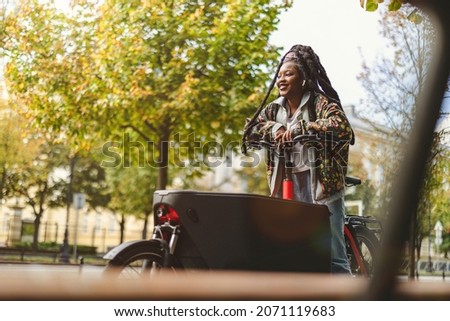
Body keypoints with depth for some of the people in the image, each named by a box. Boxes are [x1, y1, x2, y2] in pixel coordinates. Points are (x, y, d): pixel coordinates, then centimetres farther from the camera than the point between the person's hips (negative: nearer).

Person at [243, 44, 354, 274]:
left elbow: (341, 125, -23)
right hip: (285, 190, 6)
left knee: (332, 255, -6)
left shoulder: (320, 102, -7)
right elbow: (250, 128, 8)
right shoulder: (274, 108, 12)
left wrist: (297, 128, -25)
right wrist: (274, 128, -11)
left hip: (321, 187, -6)